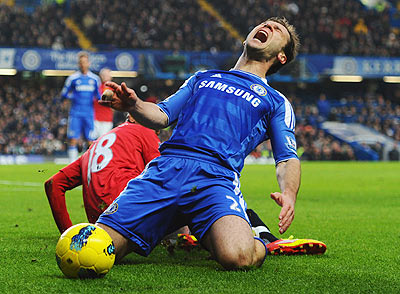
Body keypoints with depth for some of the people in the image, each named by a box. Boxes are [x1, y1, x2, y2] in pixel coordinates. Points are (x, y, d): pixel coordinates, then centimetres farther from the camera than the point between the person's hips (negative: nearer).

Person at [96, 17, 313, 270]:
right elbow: (161, 117, 25)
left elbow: (287, 158, 12)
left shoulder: (275, 101, 24)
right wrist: (134, 105, 0)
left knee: (238, 257, -35)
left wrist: (289, 194, -11)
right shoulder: (203, 78, 32)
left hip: (216, 177, -2)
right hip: (165, 168, 3)